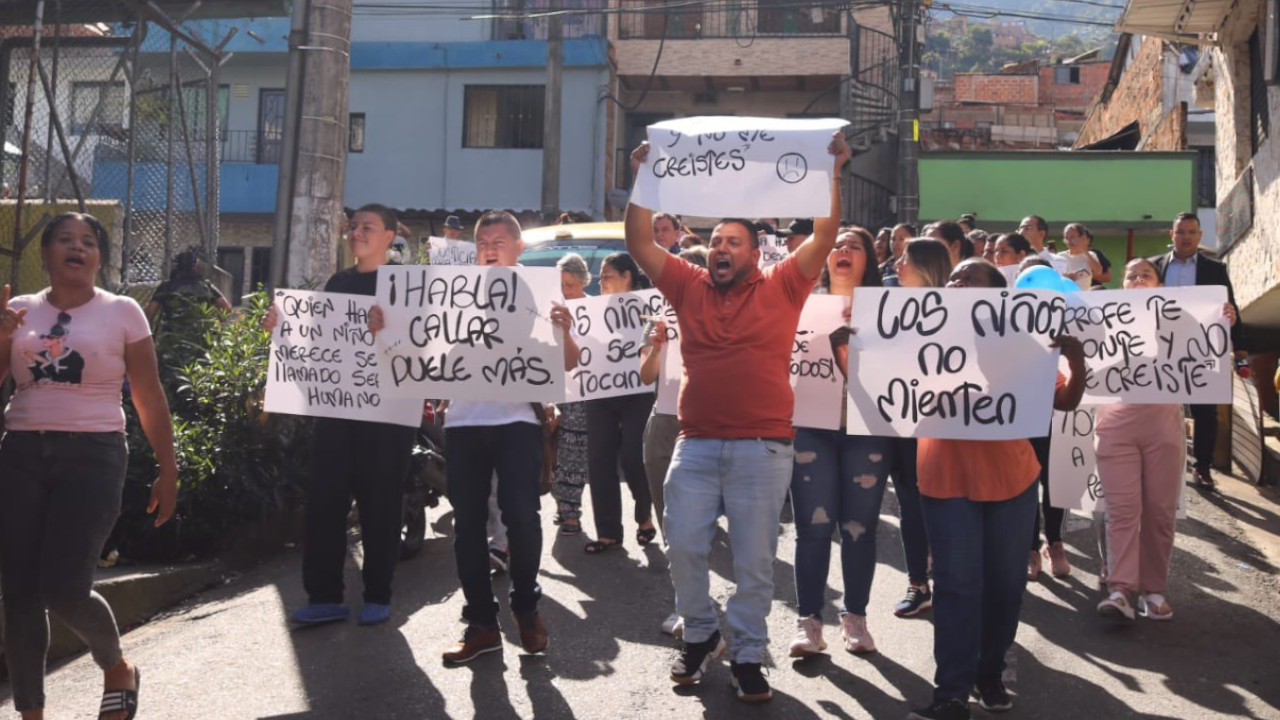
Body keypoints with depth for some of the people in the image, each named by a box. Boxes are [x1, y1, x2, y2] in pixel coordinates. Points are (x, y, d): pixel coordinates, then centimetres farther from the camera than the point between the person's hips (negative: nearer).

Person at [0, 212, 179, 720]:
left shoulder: (122, 312, 1)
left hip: (92, 455, -3)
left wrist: (168, 471, 3)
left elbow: (149, 399, 4)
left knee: (63, 589, -12)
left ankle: (117, 669, 19)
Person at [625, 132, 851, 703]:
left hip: (763, 447, -2)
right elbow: (639, 243, 6)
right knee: (683, 547, 5)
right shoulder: (689, 286, 10)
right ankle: (700, 634, 27)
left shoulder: (781, 288, 4)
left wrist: (831, 173, -9)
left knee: (754, 559, 4)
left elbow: (824, 237, -3)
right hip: (696, 443, 3)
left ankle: (748, 655, 18)